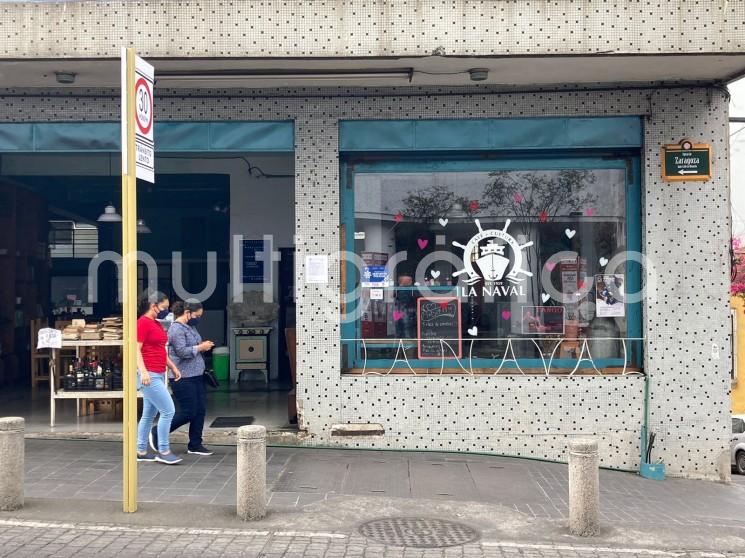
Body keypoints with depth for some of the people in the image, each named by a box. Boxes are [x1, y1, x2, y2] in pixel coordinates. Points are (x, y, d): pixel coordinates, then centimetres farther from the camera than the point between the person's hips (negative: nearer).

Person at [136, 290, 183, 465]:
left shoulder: (157, 324, 17)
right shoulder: (143, 322, -11)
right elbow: (136, 349, -16)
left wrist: (173, 367, 21)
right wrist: (143, 371, -26)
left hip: (158, 374, 10)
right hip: (149, 375, -9)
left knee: (149, 414, 12)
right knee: (168, 410, -9)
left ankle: (141, 451, 19)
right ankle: (163, 452, -2)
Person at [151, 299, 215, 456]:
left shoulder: (190, 327, 16)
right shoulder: (176, 329, -13)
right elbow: (182, 351, -22)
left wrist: (204, 346, 7)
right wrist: (201, 348, -13)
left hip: (196, 376, 10)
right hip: (183, 378, -10)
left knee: (200, 411, 7)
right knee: (188, 413, -5)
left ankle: (195, 445, 15)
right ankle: (157, 432, 10)